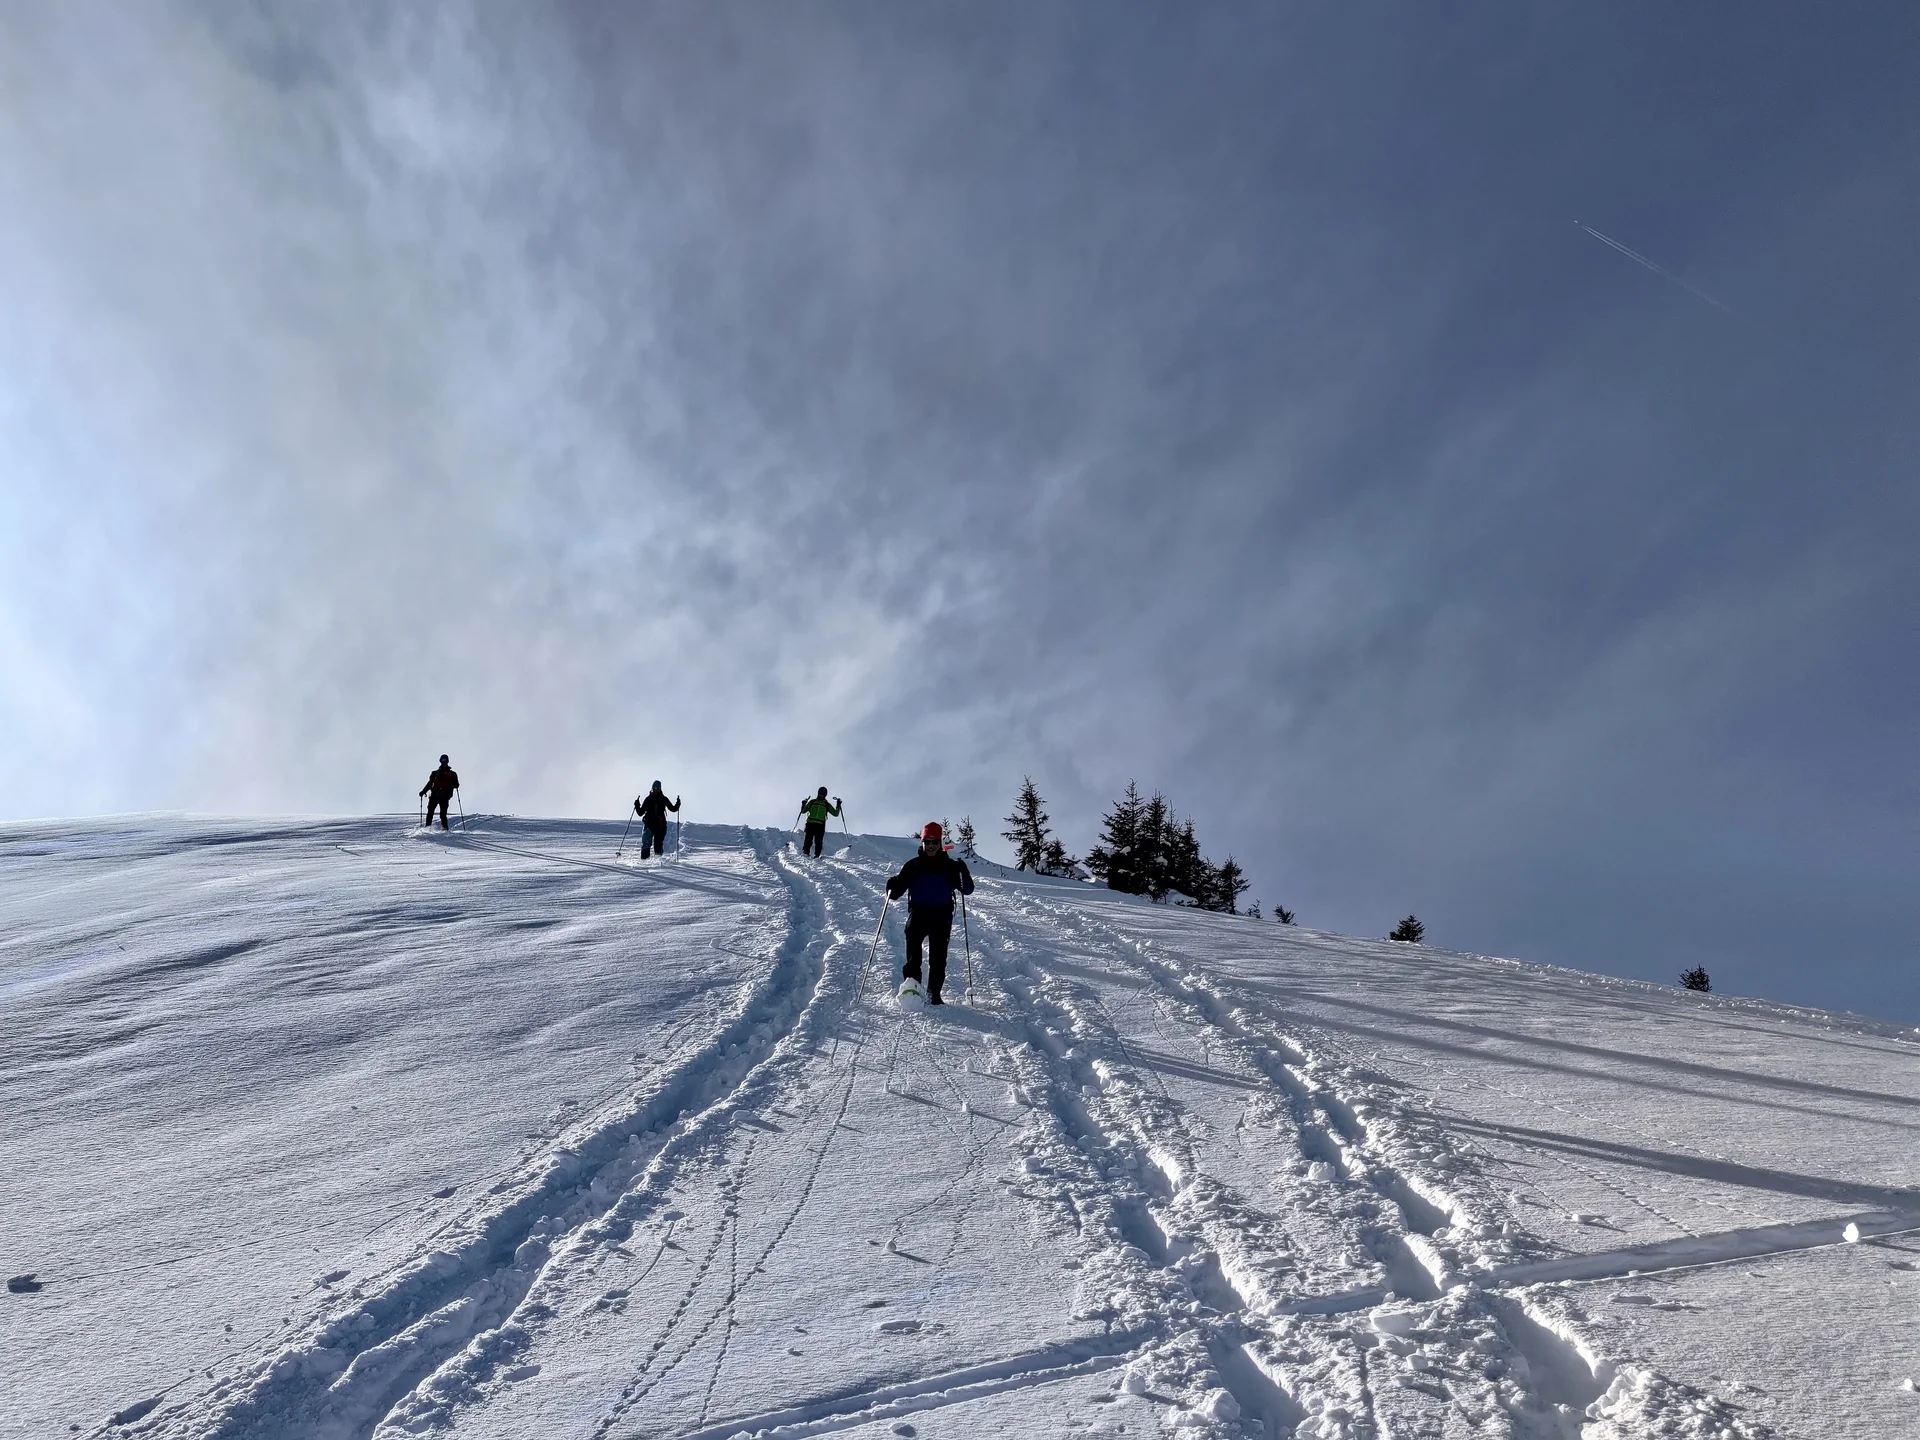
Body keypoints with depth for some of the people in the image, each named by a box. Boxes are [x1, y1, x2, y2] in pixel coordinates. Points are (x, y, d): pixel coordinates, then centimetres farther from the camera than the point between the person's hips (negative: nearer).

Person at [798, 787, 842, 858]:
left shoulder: (827, 805, 19)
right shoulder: (812, 802, 19)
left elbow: (835, 813, 17)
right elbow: (803, 811, 18)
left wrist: (838, 805, 5)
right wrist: (803, 805, -2)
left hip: (820, 825, 0)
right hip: (810, 823, 0)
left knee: (818, 841, -9)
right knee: (808, 840, -9)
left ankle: (817, 855, -11)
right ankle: (805, 852, -4)